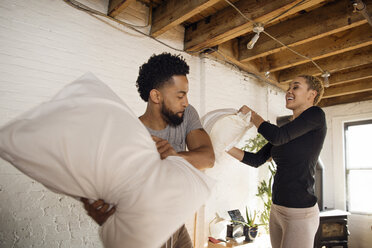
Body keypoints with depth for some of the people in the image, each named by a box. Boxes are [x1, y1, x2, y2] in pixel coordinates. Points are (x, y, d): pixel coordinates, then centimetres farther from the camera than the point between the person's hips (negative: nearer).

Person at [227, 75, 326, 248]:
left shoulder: (316, 114, -8)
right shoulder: (287, 131, 13)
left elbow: (277, 136, -21)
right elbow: (256, 160, 12)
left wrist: (251, 114, -6)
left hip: (300, 214, -7)